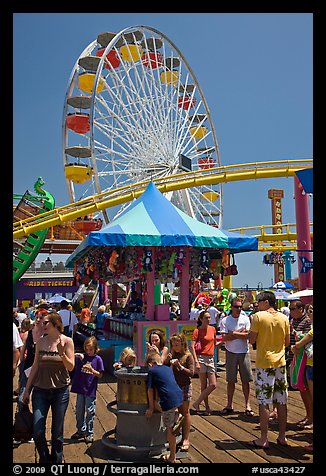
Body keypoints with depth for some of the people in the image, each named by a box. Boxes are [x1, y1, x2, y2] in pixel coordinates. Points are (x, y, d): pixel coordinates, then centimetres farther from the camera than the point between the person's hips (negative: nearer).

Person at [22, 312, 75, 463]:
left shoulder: (67, 341, -5)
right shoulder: (41, 342, 3)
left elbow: (71, 367, -7)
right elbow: (35, 366, 8)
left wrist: (62, 353, -24)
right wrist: (27, 390, 10)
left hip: (60, 390, -2)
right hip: (40, 390, 2)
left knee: (57, 431, 8)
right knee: (37, 432, -2)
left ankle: (56, 460, 28)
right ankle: (44, 458, 25)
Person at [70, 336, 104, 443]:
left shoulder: (98, 359, -6)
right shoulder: (81, 357, 0)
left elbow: (100, 375, -4)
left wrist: (91, 369, -20)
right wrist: (76, 355, -22)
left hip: (91, 390, -3)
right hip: (80, 389, 3)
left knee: (90, 412, 4)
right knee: (79, 411, 14)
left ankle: (89, 433, 18)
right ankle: (81, 430, 31)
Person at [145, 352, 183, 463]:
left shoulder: (151, 371, 5)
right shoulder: (168, 368, 22)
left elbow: (150, 390, 4)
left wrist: (151, 408, 10)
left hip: (169, 400, -6)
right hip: (179, 397, 6)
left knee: (170, 429, 4)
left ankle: (172, 457, 12)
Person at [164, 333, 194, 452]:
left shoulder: (188, 356, -10)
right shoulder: (172, 355, 3)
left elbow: (191, 373, -13)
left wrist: (180, 366, -25)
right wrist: (167, 361, -12)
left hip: (185, 387, -4)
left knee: (185, 413, 3)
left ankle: (185, 440, 10)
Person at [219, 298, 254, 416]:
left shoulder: (245, 319, 2)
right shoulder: (225, 320, -1)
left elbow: (248, 335, -9)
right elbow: (225, 338, -10)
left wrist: (233, 333, -15)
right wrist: (240, 333, -12)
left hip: (244, 352, 1)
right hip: (231, 353, -1)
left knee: (246, 380, 4)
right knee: (231, 380, 7)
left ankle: (247, 405, 14)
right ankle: (229, 405, 18)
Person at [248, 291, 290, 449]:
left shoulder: (258, 316, -11)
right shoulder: (284, 318, 2)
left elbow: (251, 340, -9)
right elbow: (287, 342, 9)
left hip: (264, 363, -4)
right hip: (280, 362, 5)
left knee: (264, 402, 1)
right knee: (282, 402, 11)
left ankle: (263, 439, 7)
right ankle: (282, 437, 20)